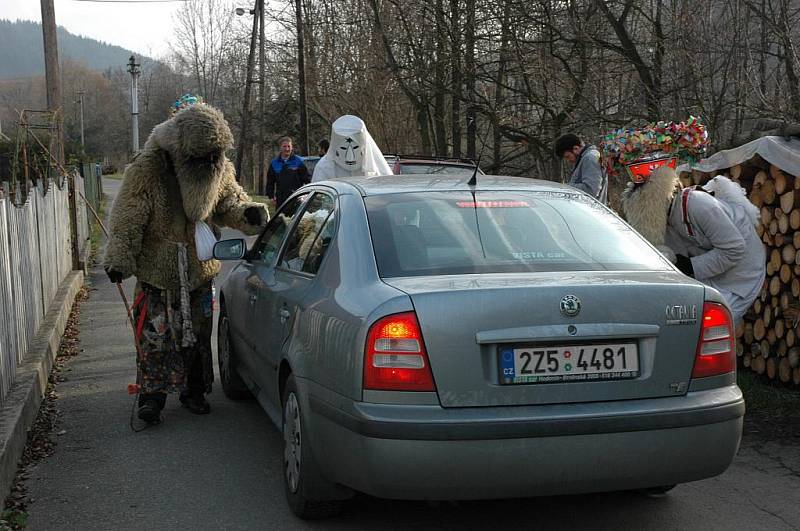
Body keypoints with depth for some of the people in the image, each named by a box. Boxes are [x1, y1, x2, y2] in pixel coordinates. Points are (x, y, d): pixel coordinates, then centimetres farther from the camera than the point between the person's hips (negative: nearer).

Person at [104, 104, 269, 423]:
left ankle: (194, 391, 26)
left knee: (198, 334, 12)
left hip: (199, 270, 4)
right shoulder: (148, 169, -18)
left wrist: (248, 213, -14)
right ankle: (151, 396, 8)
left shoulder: (219, 169, -2)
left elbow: (229, 202, 9)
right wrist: (119, 260, -20)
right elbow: (128, 219, -16)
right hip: (156, 269, -4)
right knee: (154, 336, -4)